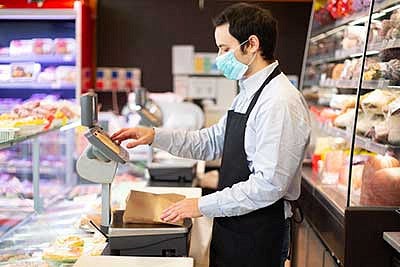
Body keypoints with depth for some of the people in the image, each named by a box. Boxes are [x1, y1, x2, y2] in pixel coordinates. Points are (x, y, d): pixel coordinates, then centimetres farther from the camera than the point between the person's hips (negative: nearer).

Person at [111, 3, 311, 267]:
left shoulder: (281, 102, -22)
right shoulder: (248, 95, 9)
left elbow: (269, 184, -25)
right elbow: (212, 142, 13)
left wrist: (203, 205, -20)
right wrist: (155, 136, 3)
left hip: (258, 234, -8)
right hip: (231, 226, 8)